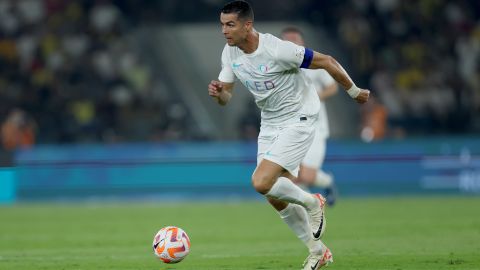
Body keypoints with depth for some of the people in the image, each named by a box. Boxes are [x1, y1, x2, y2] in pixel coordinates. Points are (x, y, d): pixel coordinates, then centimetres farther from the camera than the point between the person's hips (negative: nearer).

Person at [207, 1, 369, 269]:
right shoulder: (230, 52, -5)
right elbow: (227, 97, 3)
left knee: (262, 183, -22)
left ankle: (311, 202, 6)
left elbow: (327, 62, -17)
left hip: (298, 121, -8)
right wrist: (218, 93, -22)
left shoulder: (277, 50, -27)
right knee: (276, 199, 8)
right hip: (270, 124, 8)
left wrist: (354, 92, -5)